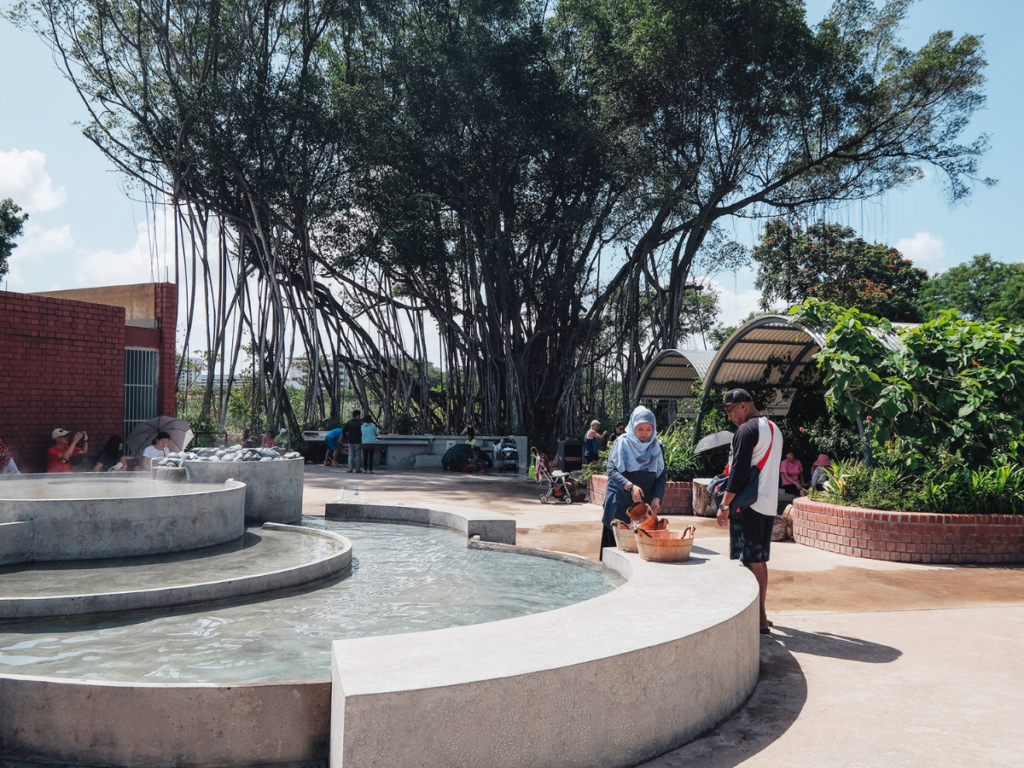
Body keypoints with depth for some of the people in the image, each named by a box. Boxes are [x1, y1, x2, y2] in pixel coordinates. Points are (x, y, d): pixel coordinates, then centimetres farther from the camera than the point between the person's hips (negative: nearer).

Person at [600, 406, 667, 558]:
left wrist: (657, 498, -11)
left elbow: (662, 476, 5)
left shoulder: (657, 447, 7)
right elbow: (612, 470, -10)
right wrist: (630, 486, -26)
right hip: (621, 504, -3)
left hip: (645, 504, 3)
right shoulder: (622, 443, -3)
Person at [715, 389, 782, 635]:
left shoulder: (746, 430, -12)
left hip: (748, 505, -9)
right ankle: (760, 613, 21)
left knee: (751, 561, -6)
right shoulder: (774, 430, 16)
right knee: (760, 561, 14)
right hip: (769, 504, 9)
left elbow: (739, 470, -17)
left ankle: (757, 619, -5)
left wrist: (725, 504, -13)